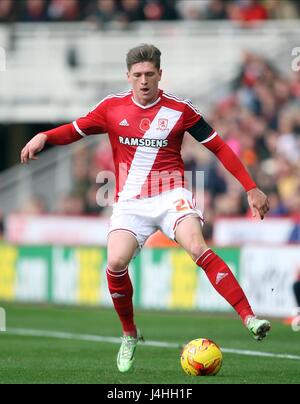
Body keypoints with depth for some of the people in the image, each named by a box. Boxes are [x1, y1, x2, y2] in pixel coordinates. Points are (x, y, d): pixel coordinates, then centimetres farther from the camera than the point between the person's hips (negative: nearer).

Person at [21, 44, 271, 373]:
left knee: (197, 249, -28)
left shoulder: (180, 110, -2)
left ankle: (249, 319, -32)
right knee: (116, 264, -19)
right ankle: (129, 336, 6)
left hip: (171, 196, -2)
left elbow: (219, 147, 3)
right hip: (130, 202, 2)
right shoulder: (113, 107, 3)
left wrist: (251, 188, 0)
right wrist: (43, 137, -9)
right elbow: (75, 130, 13)